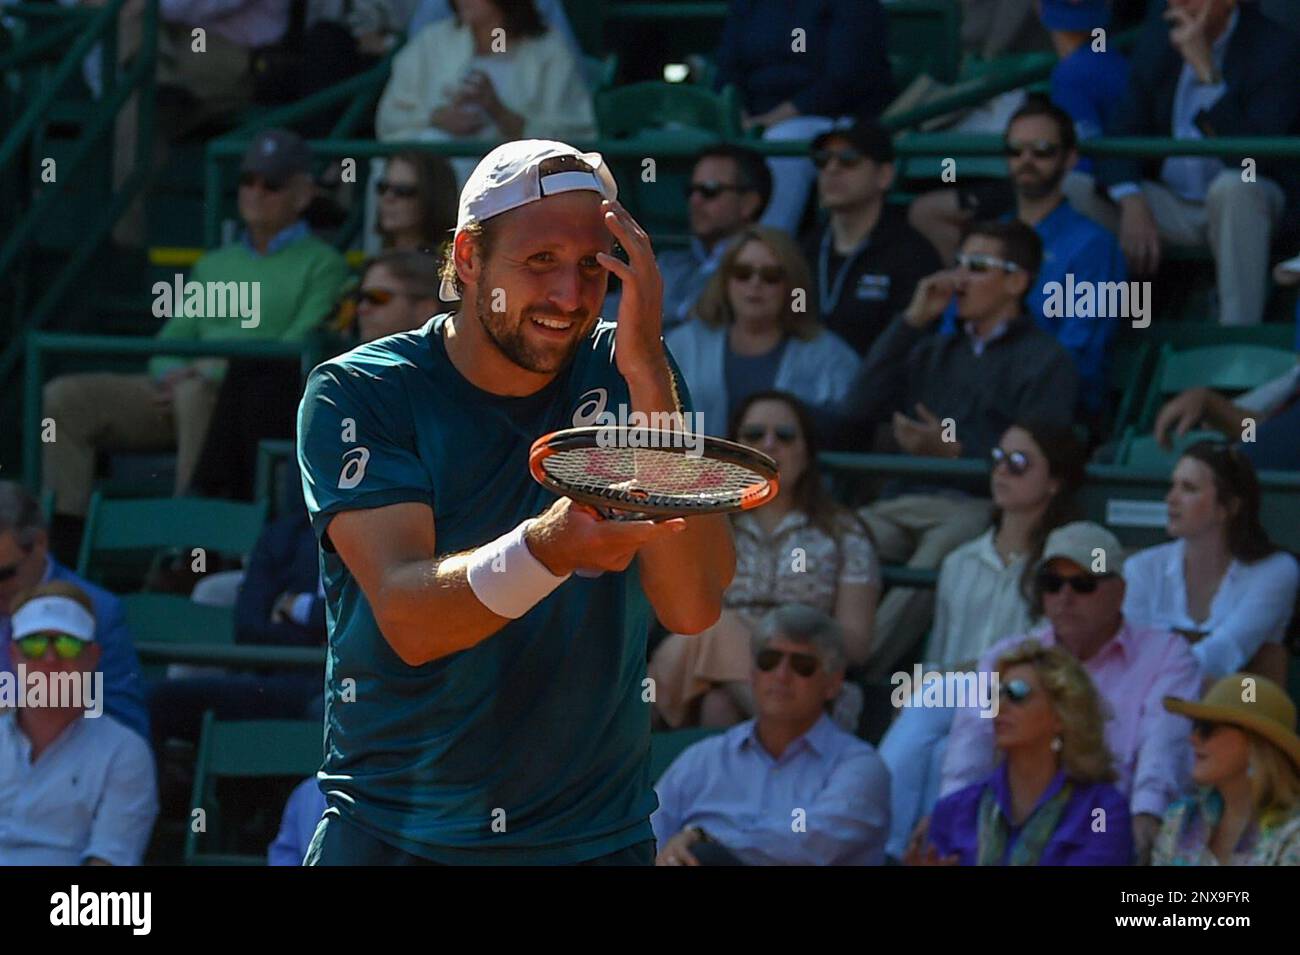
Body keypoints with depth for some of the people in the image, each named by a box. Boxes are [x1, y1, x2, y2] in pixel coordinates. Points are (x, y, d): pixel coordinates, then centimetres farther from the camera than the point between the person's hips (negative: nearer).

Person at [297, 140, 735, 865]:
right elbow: (407, 619, -21)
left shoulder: (630, 374, -2)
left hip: (596, 833, 2)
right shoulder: (353, 393, -8)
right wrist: (550, 547, -40)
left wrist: (648, 371, -21)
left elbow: (694, 607, -15)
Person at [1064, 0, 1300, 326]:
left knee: (1234, 187, -38)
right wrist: (1132, 203, -20)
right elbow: (1122, 134, 0)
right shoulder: (1158, 36, 2)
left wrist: (1206, 70, -32)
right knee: (1072, 188, -17)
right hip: (1167, 206, 5)